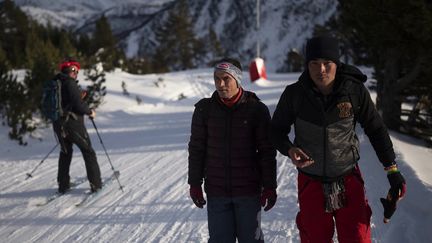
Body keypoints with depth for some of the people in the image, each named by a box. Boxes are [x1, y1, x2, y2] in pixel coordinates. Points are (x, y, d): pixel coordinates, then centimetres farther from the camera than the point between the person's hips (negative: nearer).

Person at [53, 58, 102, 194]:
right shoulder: (69, 83, -13)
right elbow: (78, 104, -19)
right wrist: (90, 112, -3)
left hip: (58, 125, 7)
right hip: (73, 123, -7)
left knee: (65, 152, 22)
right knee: (88, 151, 4)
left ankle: (63, 185, 21)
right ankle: (95, 183, 3)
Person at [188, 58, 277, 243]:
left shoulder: (257, 109, -6)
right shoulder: (204, 109, -1)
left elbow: (267, 151, -2)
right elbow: (196, 149, 6)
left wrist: (269, 186, -3)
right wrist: (195, 184, 5)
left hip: (249, 192, -1)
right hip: (216, 192, 1)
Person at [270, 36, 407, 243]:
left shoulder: (355, 91, -12)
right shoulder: (294, 94, -13)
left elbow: (375, 129, 1)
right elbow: (277, 129, 1)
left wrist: (392, 169, -1)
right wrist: (289, 150, -20)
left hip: (349, 181, 0)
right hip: (311, 183, 0)